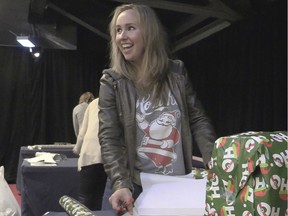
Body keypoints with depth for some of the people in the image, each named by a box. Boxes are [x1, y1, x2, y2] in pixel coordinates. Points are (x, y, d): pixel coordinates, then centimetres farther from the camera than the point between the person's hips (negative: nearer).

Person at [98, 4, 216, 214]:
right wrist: (121, 184, -26)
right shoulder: (112, 82, -6)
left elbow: (199, 121, 2)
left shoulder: (177, 73, 0)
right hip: (138, 188, -2)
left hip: (181, 185, 2)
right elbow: (109, 138, -11)